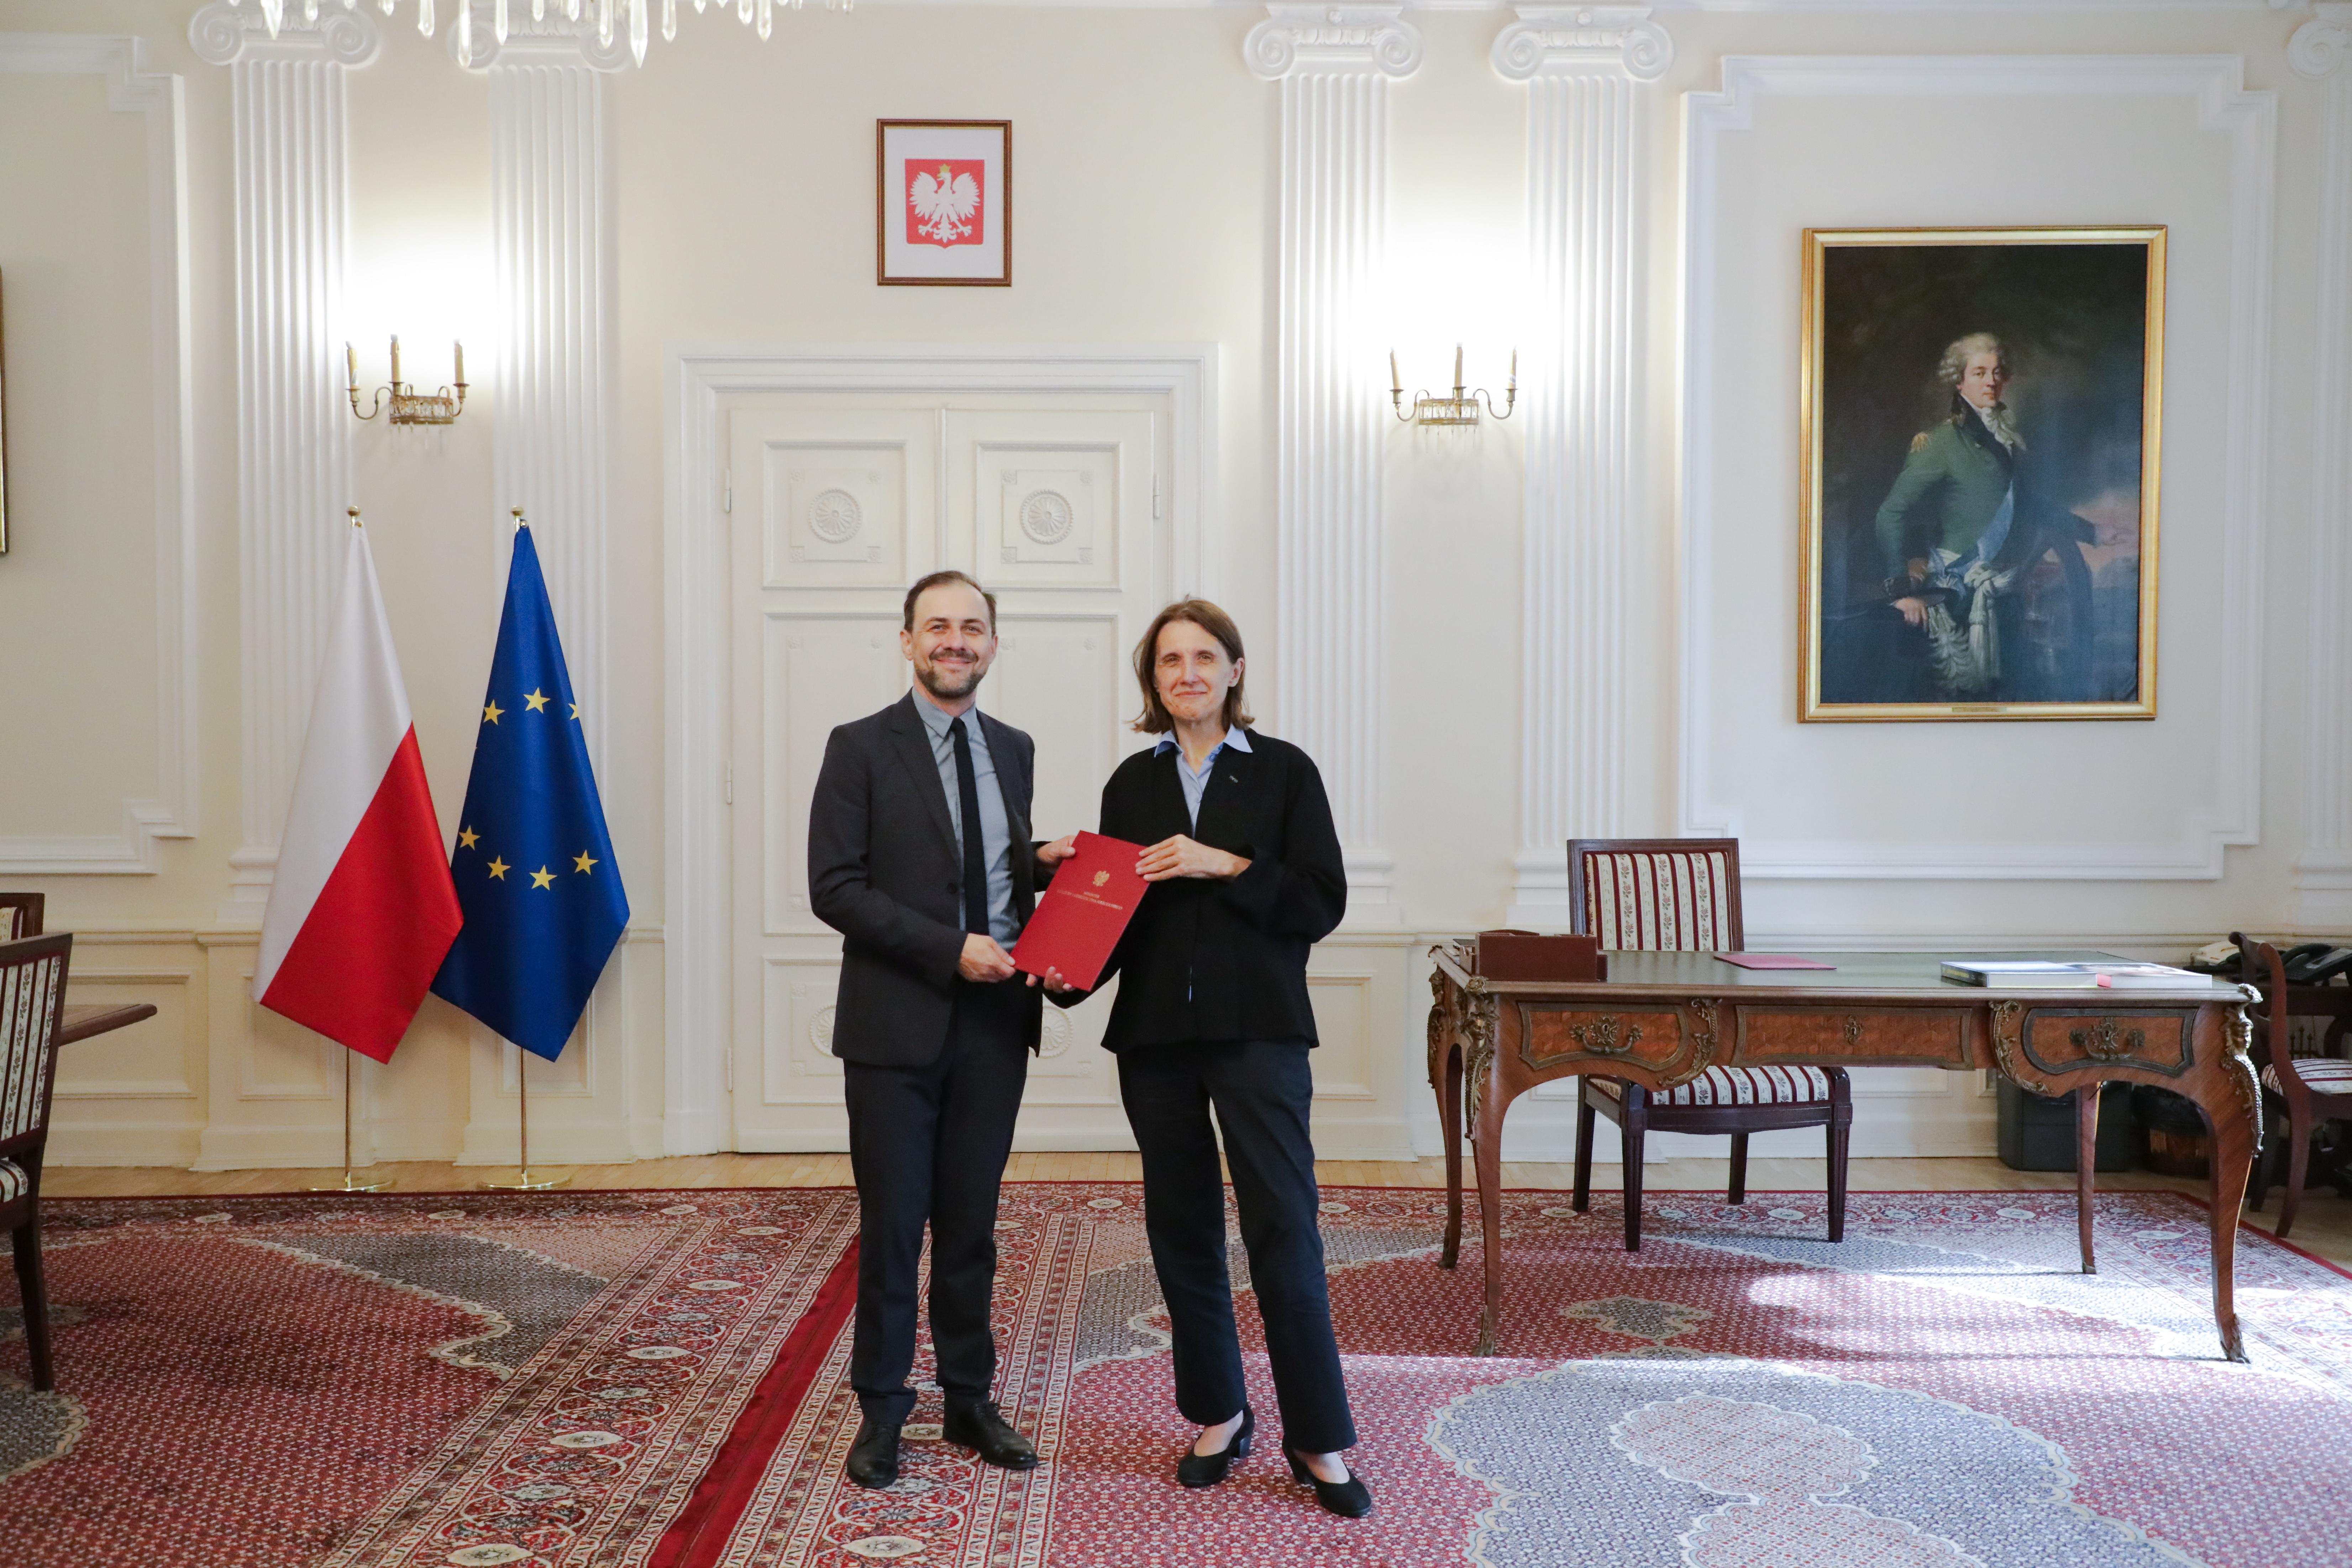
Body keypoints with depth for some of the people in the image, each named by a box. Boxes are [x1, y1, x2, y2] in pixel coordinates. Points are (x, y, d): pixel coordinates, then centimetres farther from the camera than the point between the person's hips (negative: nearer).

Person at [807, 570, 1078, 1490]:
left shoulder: (1013, 749, 11)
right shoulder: (862, 748, -5)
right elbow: (834, 888, -12)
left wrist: (1045, 863, -2)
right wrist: (949, 949, -18)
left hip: (994, 1018, 4)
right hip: (897, 1024, -4)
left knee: (972, 1223, 13)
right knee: (893, 1225, 5)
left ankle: (970, 1401, 27)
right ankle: (881, 1411, 21)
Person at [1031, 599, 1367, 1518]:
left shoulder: (1283, 771, 1)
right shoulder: (1132, 784, 10)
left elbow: (1323, 901, -5)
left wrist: (1226, 865, -16)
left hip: (1257, 1028, -3)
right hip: (1155, 1031, 4)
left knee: (1283, 1228, -5)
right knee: (1181, 1227, 10)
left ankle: (1319, 1440, 7)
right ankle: (1218, 1416, 26)